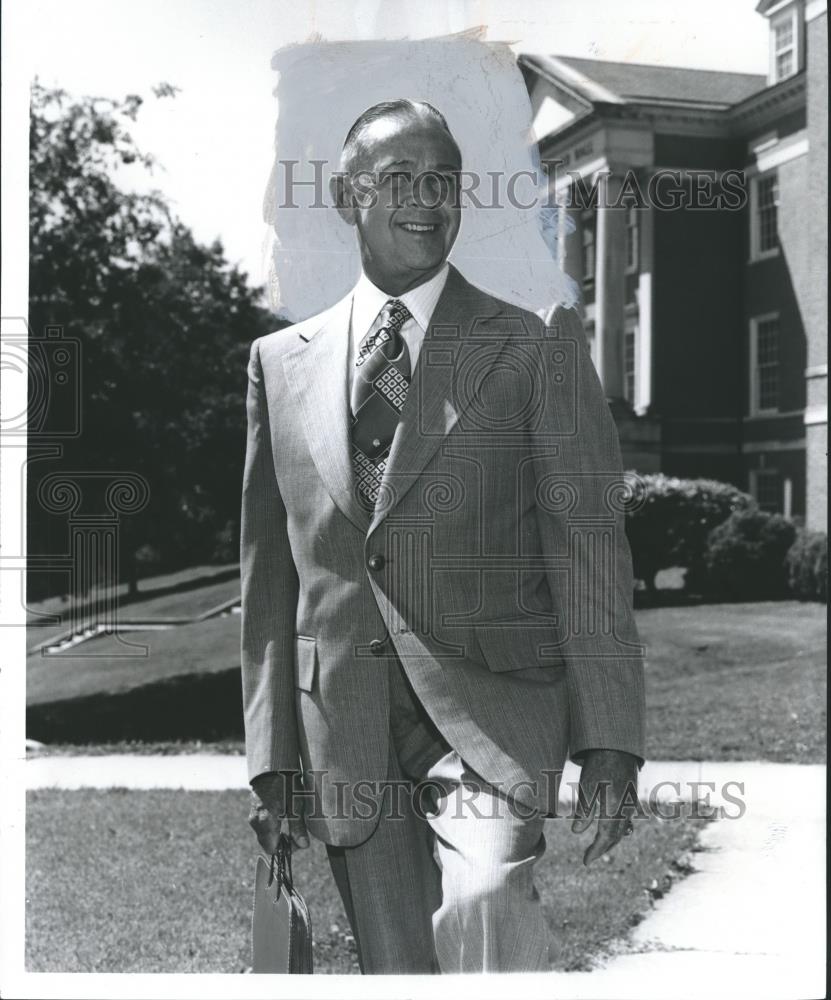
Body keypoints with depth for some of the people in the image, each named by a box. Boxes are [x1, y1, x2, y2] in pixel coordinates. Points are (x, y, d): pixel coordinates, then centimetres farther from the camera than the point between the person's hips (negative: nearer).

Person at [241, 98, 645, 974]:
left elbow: (588, 550, -2)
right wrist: (270, 756, 8)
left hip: (492, 701, -3)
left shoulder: (536, 351, 1)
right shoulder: (281, 361, 11)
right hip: (344, 729, 3)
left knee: (482, 894, -28)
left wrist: (607, 743, -10)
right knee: (395, 964, 8)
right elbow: (268, 574, 12)